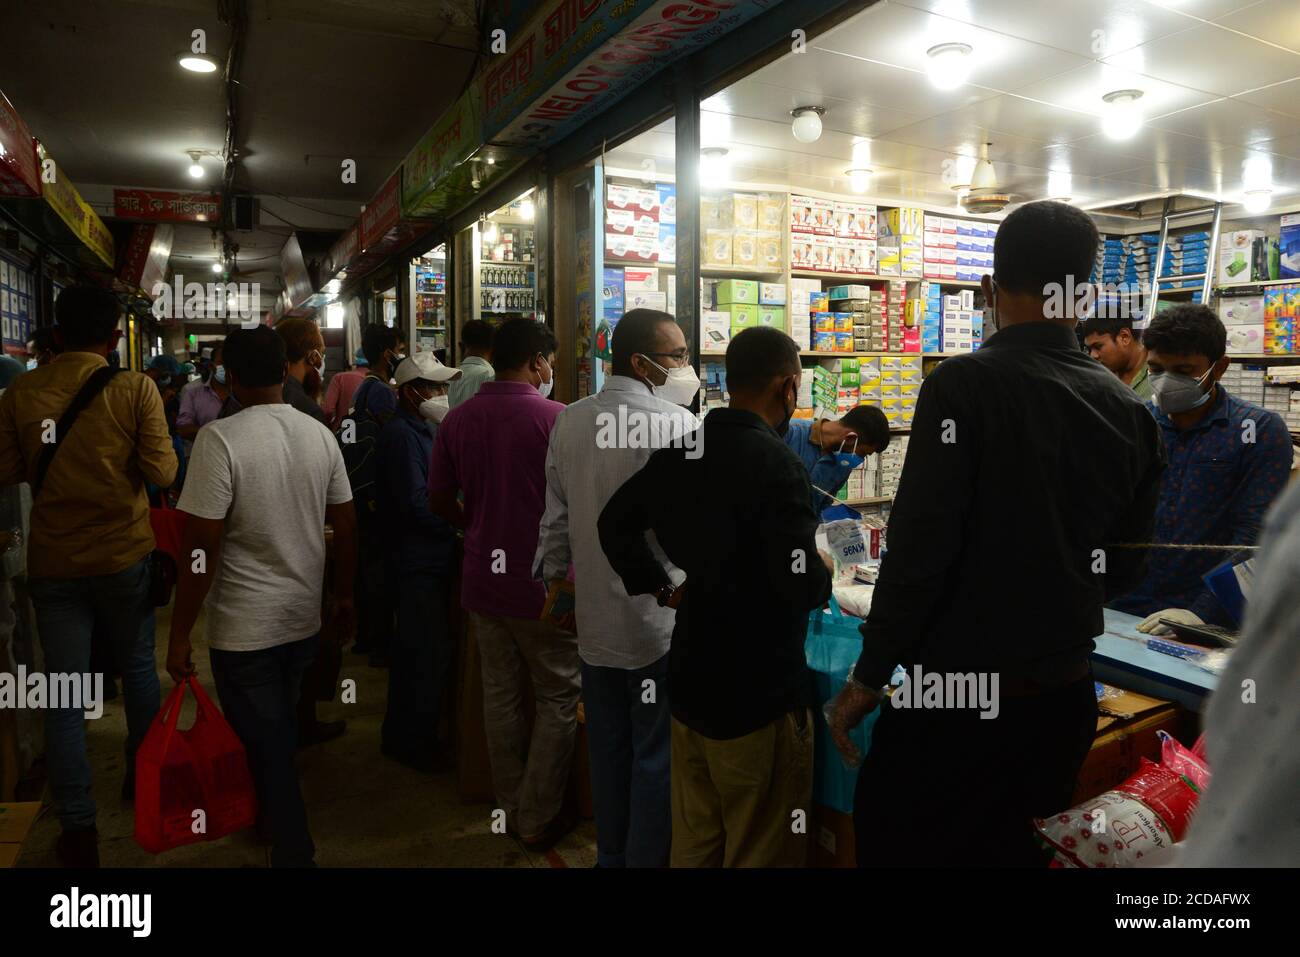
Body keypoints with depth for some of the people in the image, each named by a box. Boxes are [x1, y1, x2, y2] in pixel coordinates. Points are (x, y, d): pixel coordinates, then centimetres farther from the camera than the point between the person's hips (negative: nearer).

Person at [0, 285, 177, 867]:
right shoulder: (135, 389, -11)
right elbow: (162, 472, -12)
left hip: (53, 561, 1)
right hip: (125, 554, -1)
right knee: (138, 665, 20)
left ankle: (78, 830, 11)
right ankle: (144, 775, 37)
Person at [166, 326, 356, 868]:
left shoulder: (220, 438, -17)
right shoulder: (320, 435, -2)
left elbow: (202, 546, -19)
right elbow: (346, 526, 4)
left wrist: (179, 635, -9)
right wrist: (344, 596, 17)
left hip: (245, 629, -5)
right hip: (305, 620, 6)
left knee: (265, 746, 9)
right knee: (280, 733, 25)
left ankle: (294, 851, 21)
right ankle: (276, 822, 45)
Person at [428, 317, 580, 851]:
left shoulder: (457, 420, 0)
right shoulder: (556, 418, -16)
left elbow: (439, 500, 9)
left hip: (482, 580, 6)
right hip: (542, 583, -5)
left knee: (500, 694, 18)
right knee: (558, 698, 11)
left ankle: (511, 807, 32)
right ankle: (539, 819, 20)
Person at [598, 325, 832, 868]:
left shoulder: (681, 450, 3)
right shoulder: (775, 462, -21)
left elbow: (614, 524, 14)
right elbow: (802, 586, -25)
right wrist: (824, 576, -3)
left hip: (690, 681, 8)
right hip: (757, 693, -7)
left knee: (693, 844, 21)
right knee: (760, 852, 10)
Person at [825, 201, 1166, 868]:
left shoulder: (963, 386, -16)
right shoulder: (1127, 408, 2)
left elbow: (919, 547, -19)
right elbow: (1124, 568, 10)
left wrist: (869, 675, -9)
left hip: (961, 694, -6)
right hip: (1067, 695, 6)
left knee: (897, 843, 11)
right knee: (1015, 849, 22)